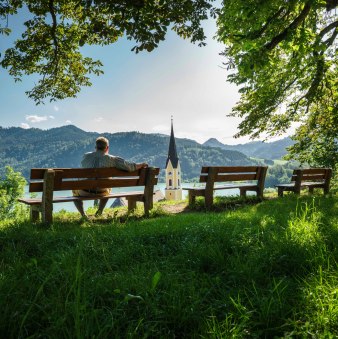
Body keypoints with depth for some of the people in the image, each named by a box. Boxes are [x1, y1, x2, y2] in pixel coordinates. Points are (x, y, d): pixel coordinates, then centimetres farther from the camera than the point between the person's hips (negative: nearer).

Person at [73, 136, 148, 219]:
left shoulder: (86, 156, -3)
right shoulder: (112, 159, -10)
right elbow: (132, 166, -11)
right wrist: (142, 164, 10)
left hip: (85, 192, 0)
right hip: (101, 193, 0)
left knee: (75, 191, 35)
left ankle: (83, 214, 16)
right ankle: (100, 210, 27)